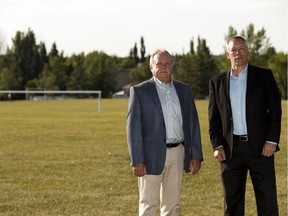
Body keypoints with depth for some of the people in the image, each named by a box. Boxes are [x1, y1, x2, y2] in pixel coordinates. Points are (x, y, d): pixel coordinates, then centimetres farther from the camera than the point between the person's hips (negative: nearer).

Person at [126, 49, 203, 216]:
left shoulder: (184, 90, 10)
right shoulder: (139, 91, -3)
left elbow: (193, 123, 10)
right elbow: (133, 127, -7)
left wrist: (196, 155, 3)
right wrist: (137, 160, -13)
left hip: (177, 154, 4)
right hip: (152, 154, -4)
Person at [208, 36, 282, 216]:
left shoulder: (264, 76, 3)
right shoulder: (217, 82, 9)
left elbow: (275, 110, 0)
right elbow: (213, 118, 10)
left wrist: (272, 141, -9)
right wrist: (217, 145, -1)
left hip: (260, 147, -2)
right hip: (230, 149, 2)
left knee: (267, 200, -1)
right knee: (232, 201, 7)